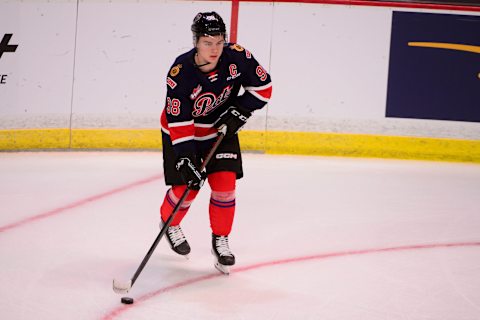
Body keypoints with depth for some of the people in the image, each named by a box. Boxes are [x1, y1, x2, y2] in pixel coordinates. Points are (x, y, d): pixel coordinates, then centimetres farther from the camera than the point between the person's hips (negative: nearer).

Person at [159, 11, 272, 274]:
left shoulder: (237, 56, -22)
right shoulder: (180, 72, -30)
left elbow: (263, 86, -6)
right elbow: (179, 122, -28)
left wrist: (240, 111, -16)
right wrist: (186, 160, -33)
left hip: (221, 127, 3)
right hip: (181, 130, -3)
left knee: (225, 184, -7)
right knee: (186, 187, -2)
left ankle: (220, 240, 11)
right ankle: (169, 223, 31)